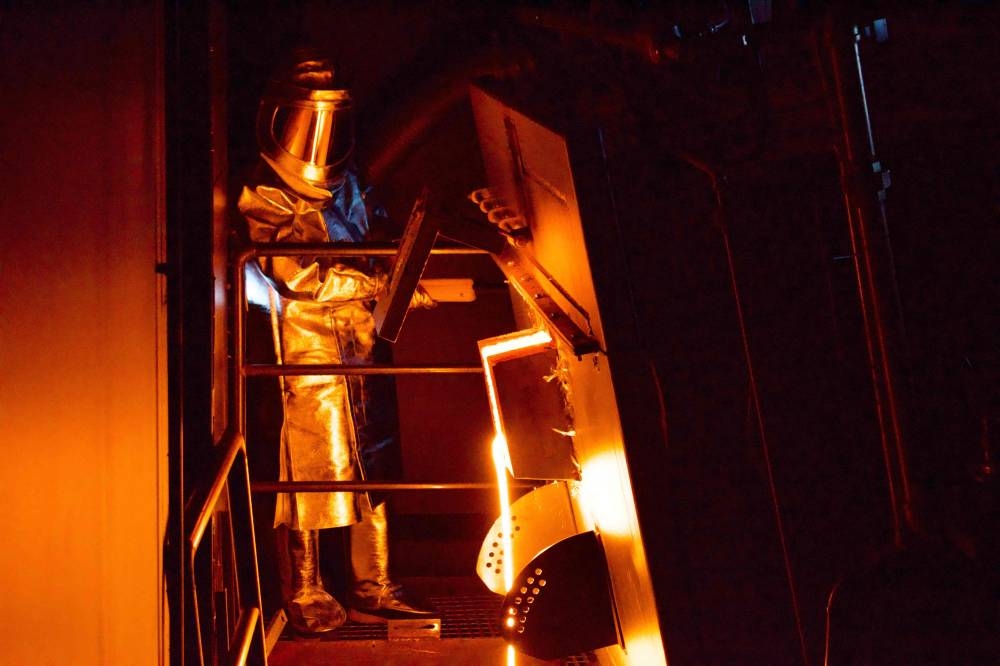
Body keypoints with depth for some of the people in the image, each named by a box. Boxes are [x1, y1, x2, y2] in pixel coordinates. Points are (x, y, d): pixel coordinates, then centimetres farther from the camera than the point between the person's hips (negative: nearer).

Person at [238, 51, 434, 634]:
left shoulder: (346, 187, 16)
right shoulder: (266, 199, -4)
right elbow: (301, 277, -15)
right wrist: (385, 280, -21)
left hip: (363, 347, 6)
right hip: (309, 351, -6)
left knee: (373, 466, 7)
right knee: (310, 472, -4)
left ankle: (374, 589, 15)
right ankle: (305, 596, 7)